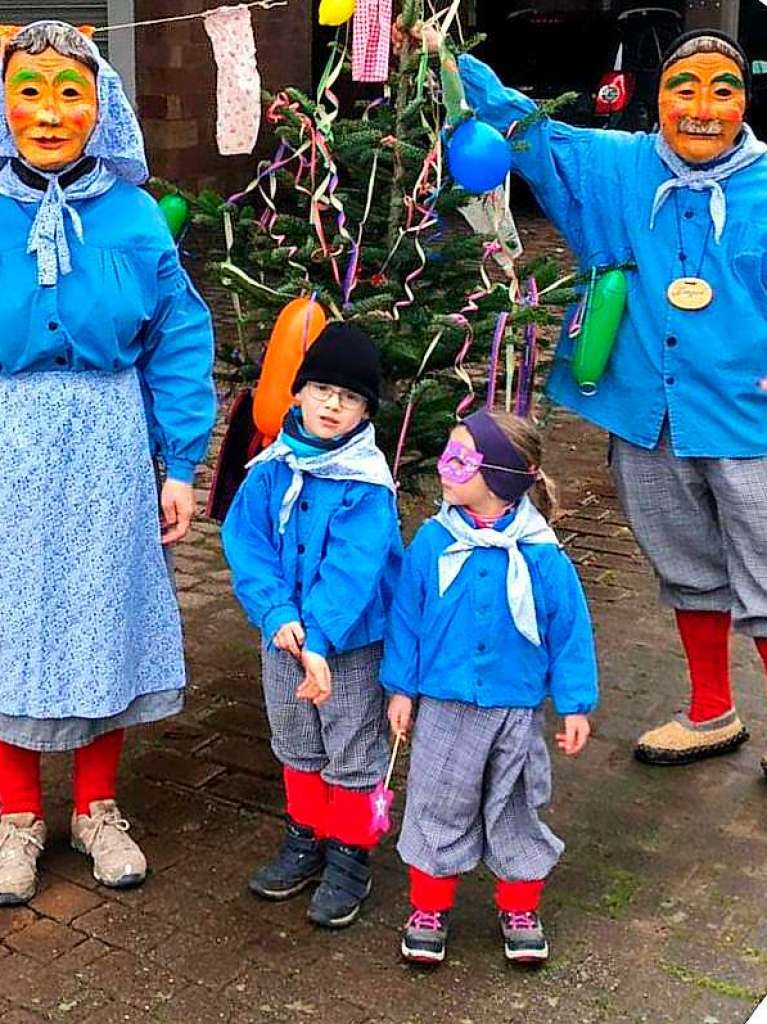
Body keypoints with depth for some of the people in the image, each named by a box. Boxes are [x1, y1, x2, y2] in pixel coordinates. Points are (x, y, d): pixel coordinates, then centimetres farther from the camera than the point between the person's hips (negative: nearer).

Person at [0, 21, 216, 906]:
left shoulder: (132, 216, -3)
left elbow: (178, 343, 0)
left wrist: (181, 464, -3)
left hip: (107, 448, 1)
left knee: (105, 620, 11)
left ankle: (97, 806, 30)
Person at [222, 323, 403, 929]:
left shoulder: (368, 487, -19)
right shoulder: (271, 471, -5)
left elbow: (351, 572, -26)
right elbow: (246, 546, -10)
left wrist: (318, 640, -33)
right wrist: (278, 616, -23)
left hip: (353, 643, -5)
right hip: (284, 636, 5)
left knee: (353, 756, 10)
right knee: (297, 745, 21)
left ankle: (350, 856, 28)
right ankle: (307, 838, 41)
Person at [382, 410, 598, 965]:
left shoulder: (541, 555, -13)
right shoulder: (431, 542, -9)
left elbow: (570, 630, -4)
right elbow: (406, 617, 1)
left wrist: (575, 705, -2)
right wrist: (402, 688, 3)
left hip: (518, 713, -1)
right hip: (445, 709, 1)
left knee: (517, 812, 15)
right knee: (437, 809, 13)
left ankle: (520, 911, 35)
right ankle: (429, 909, 31)